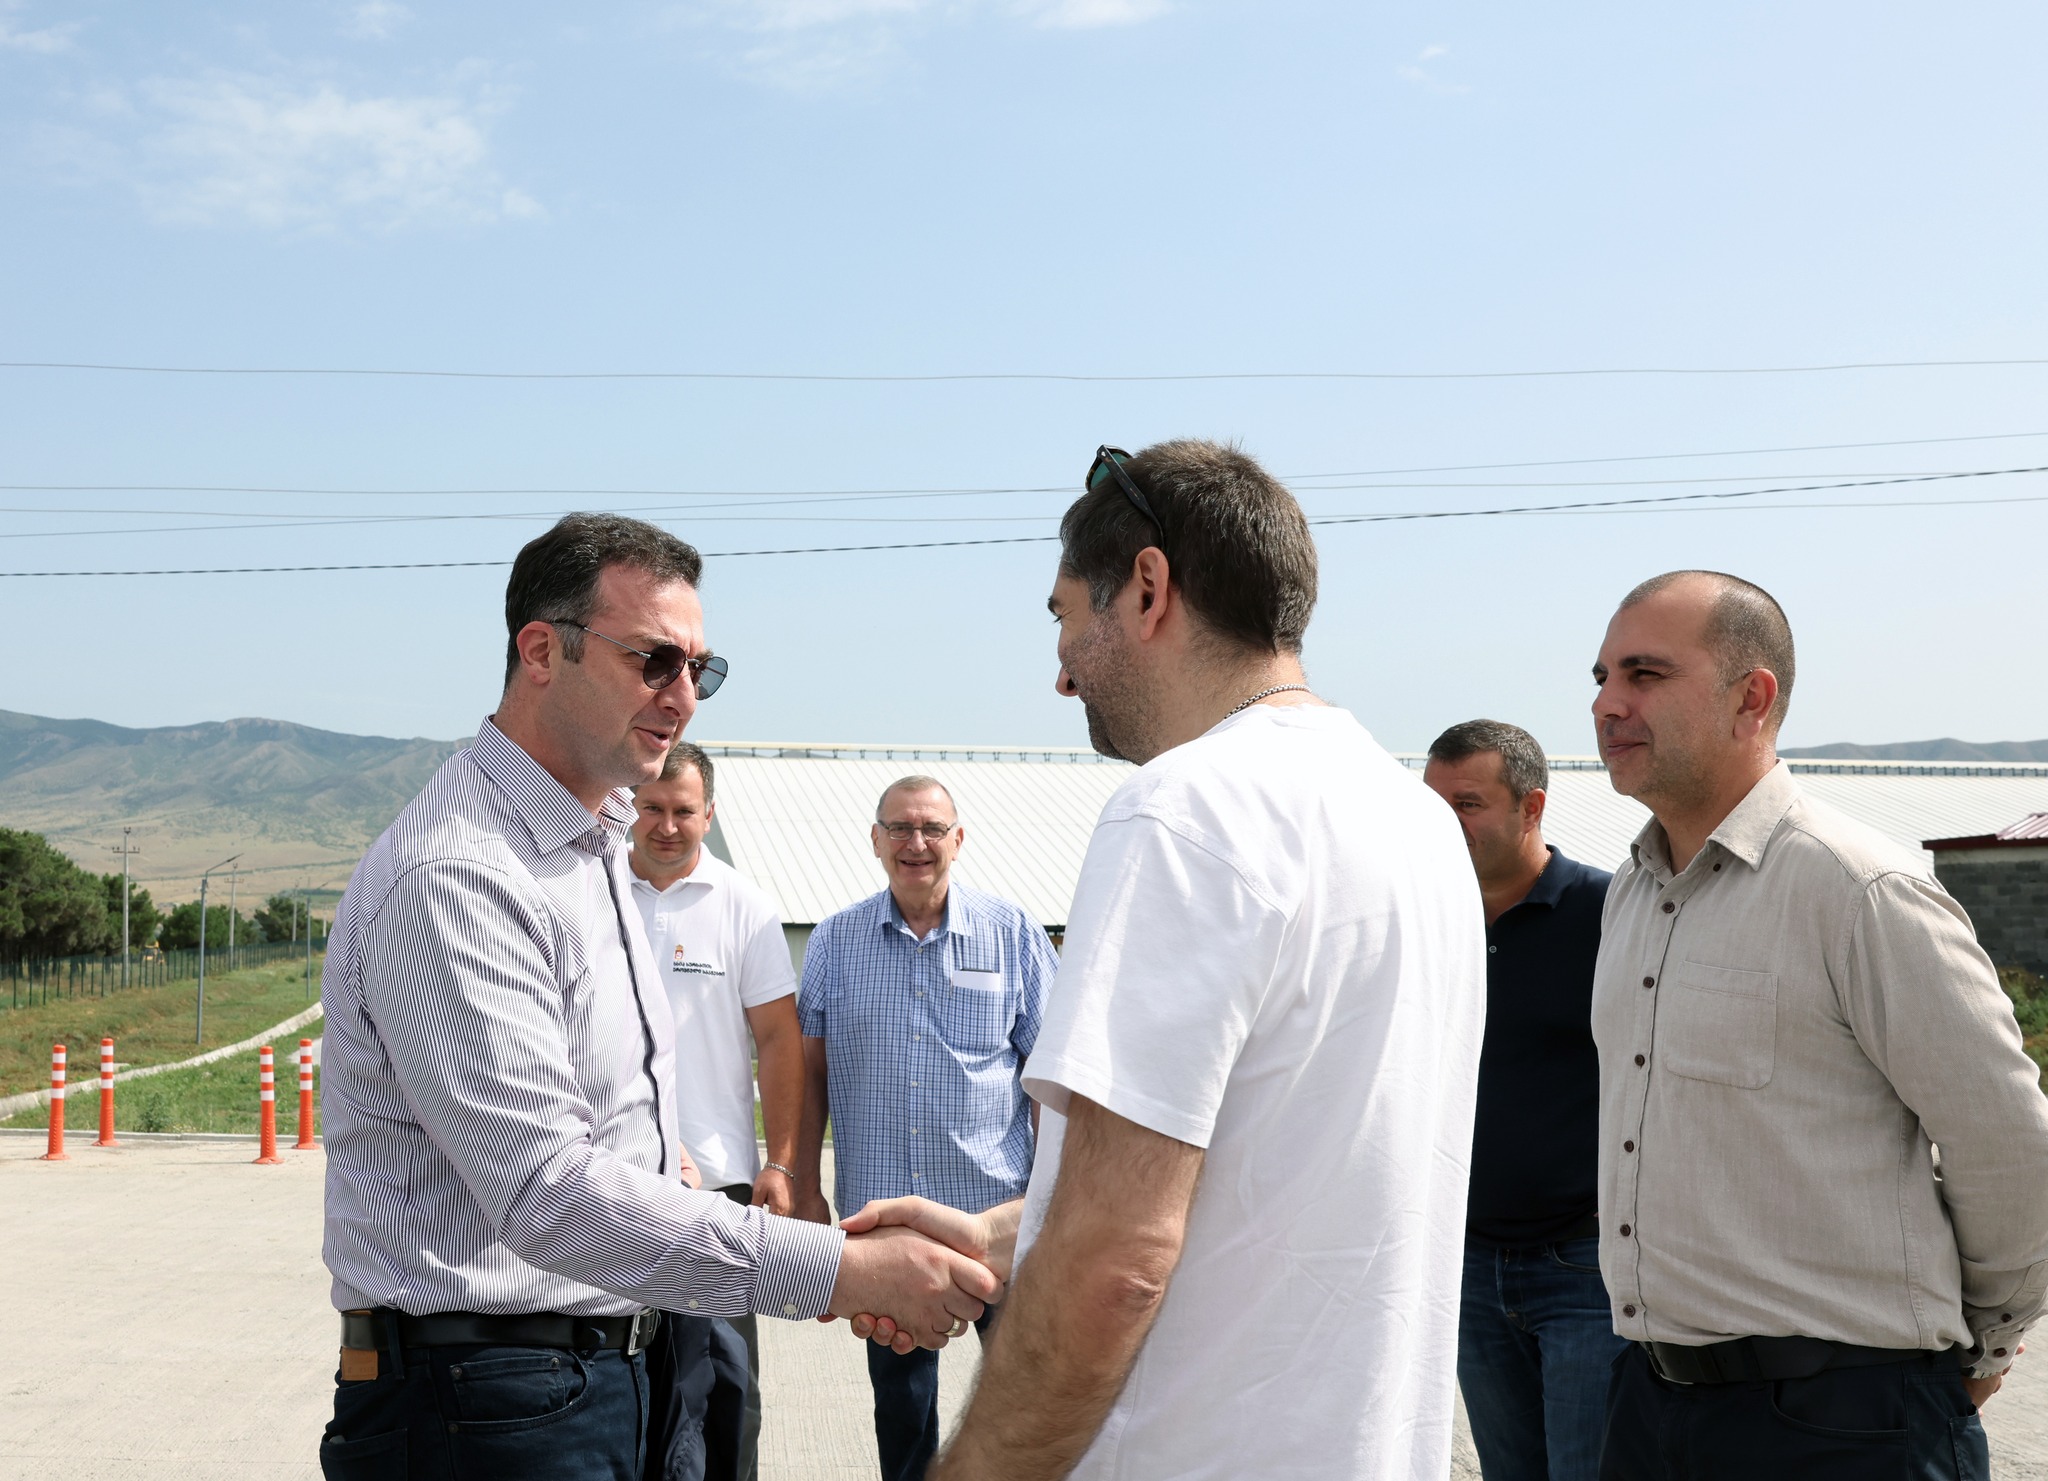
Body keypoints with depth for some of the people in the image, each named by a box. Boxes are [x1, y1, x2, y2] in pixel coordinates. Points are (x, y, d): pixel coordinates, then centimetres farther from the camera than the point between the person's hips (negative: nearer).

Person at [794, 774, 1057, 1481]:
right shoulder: (833, 940, 6)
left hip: (996, 1205, -2)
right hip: (878, 1209, 2)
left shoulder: (1014, 933, 1)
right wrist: (804, 1193, 3)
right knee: (899, 1393, 12)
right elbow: (811, 1071, 8)